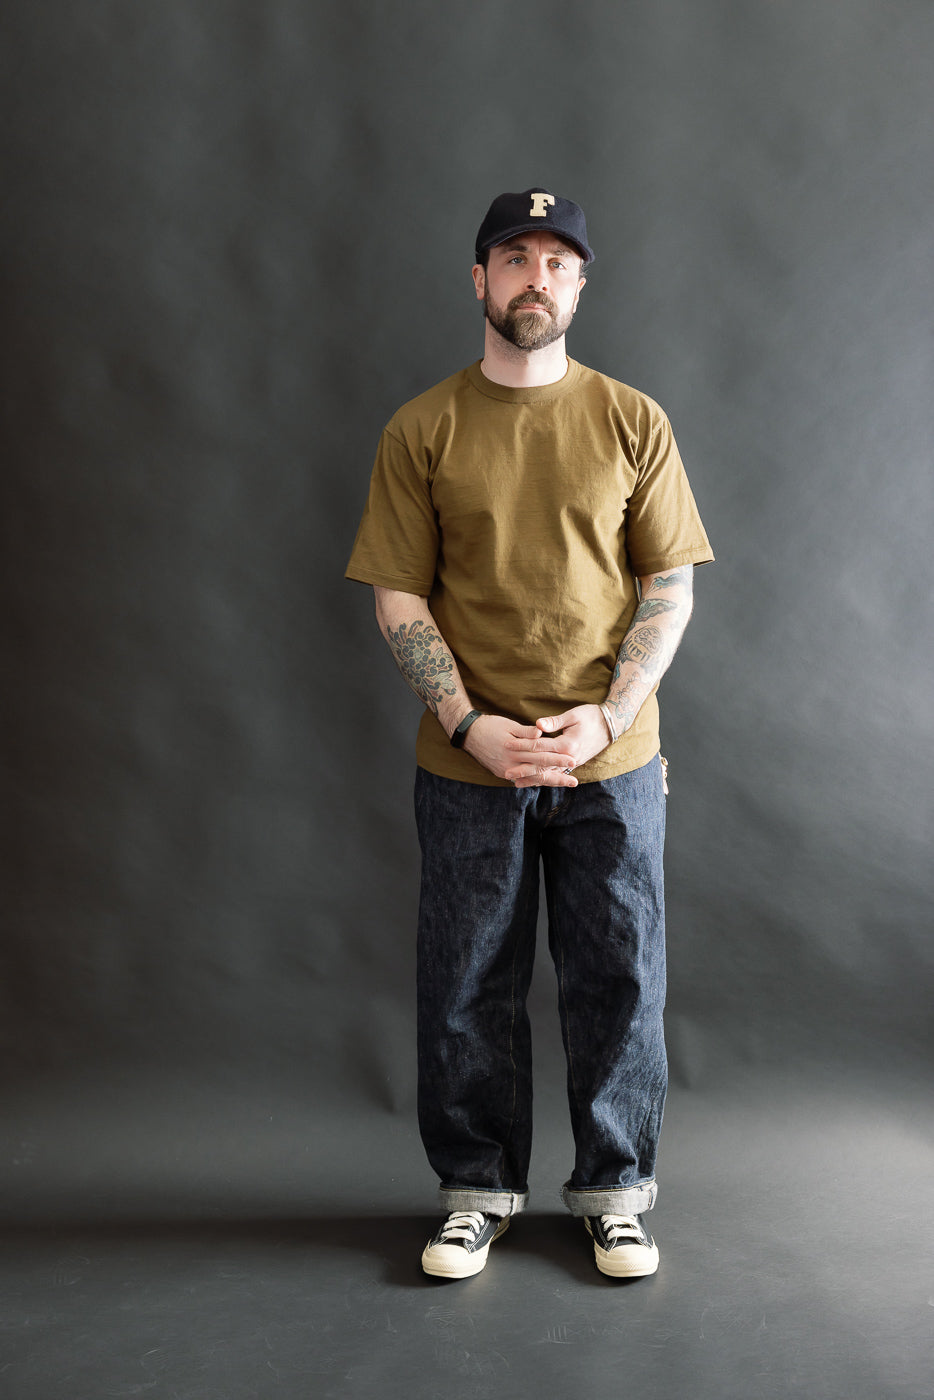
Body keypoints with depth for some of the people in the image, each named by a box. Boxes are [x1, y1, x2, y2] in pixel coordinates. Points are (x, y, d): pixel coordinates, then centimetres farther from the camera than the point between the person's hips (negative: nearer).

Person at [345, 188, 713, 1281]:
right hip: (468, 766, 0)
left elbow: (669, 587, 2)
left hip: (611, 761, 0)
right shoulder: (422, 431, 3)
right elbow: (399, 598, 0)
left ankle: (616, 1192, 25)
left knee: (619, 984, 7)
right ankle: (477, 1191, 26)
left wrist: (607, 716, -12)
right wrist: (472, 727, -12)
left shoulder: (632, 421, 4)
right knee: (468, 988, 8)